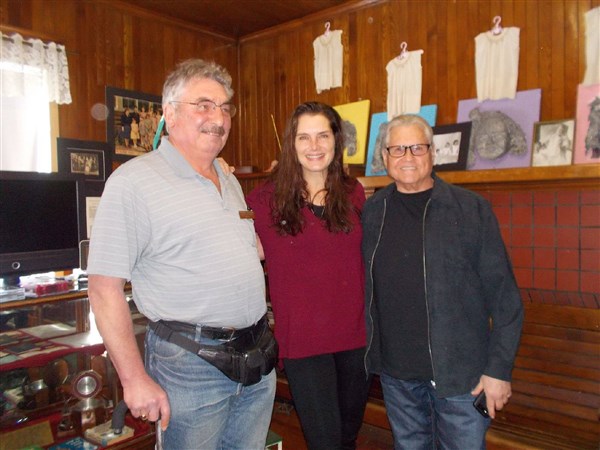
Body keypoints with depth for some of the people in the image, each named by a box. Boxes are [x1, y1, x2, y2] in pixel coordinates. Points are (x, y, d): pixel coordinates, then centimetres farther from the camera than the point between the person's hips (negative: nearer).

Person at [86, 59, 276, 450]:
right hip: (190, 363, -7)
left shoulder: (230, 183, 11)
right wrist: (135, 379, -15)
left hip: (257, 359, 7)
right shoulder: (134, 180, -12)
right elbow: (105, 288, -14)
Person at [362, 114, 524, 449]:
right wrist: (369, 351, 6)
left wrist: (499, 369, -10)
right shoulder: (372, 211, 2)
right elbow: (365, 288, 9)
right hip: (394, 371, 3)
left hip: (459, 372, -3)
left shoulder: (472, 209, -8)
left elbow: (504, 296, -8)